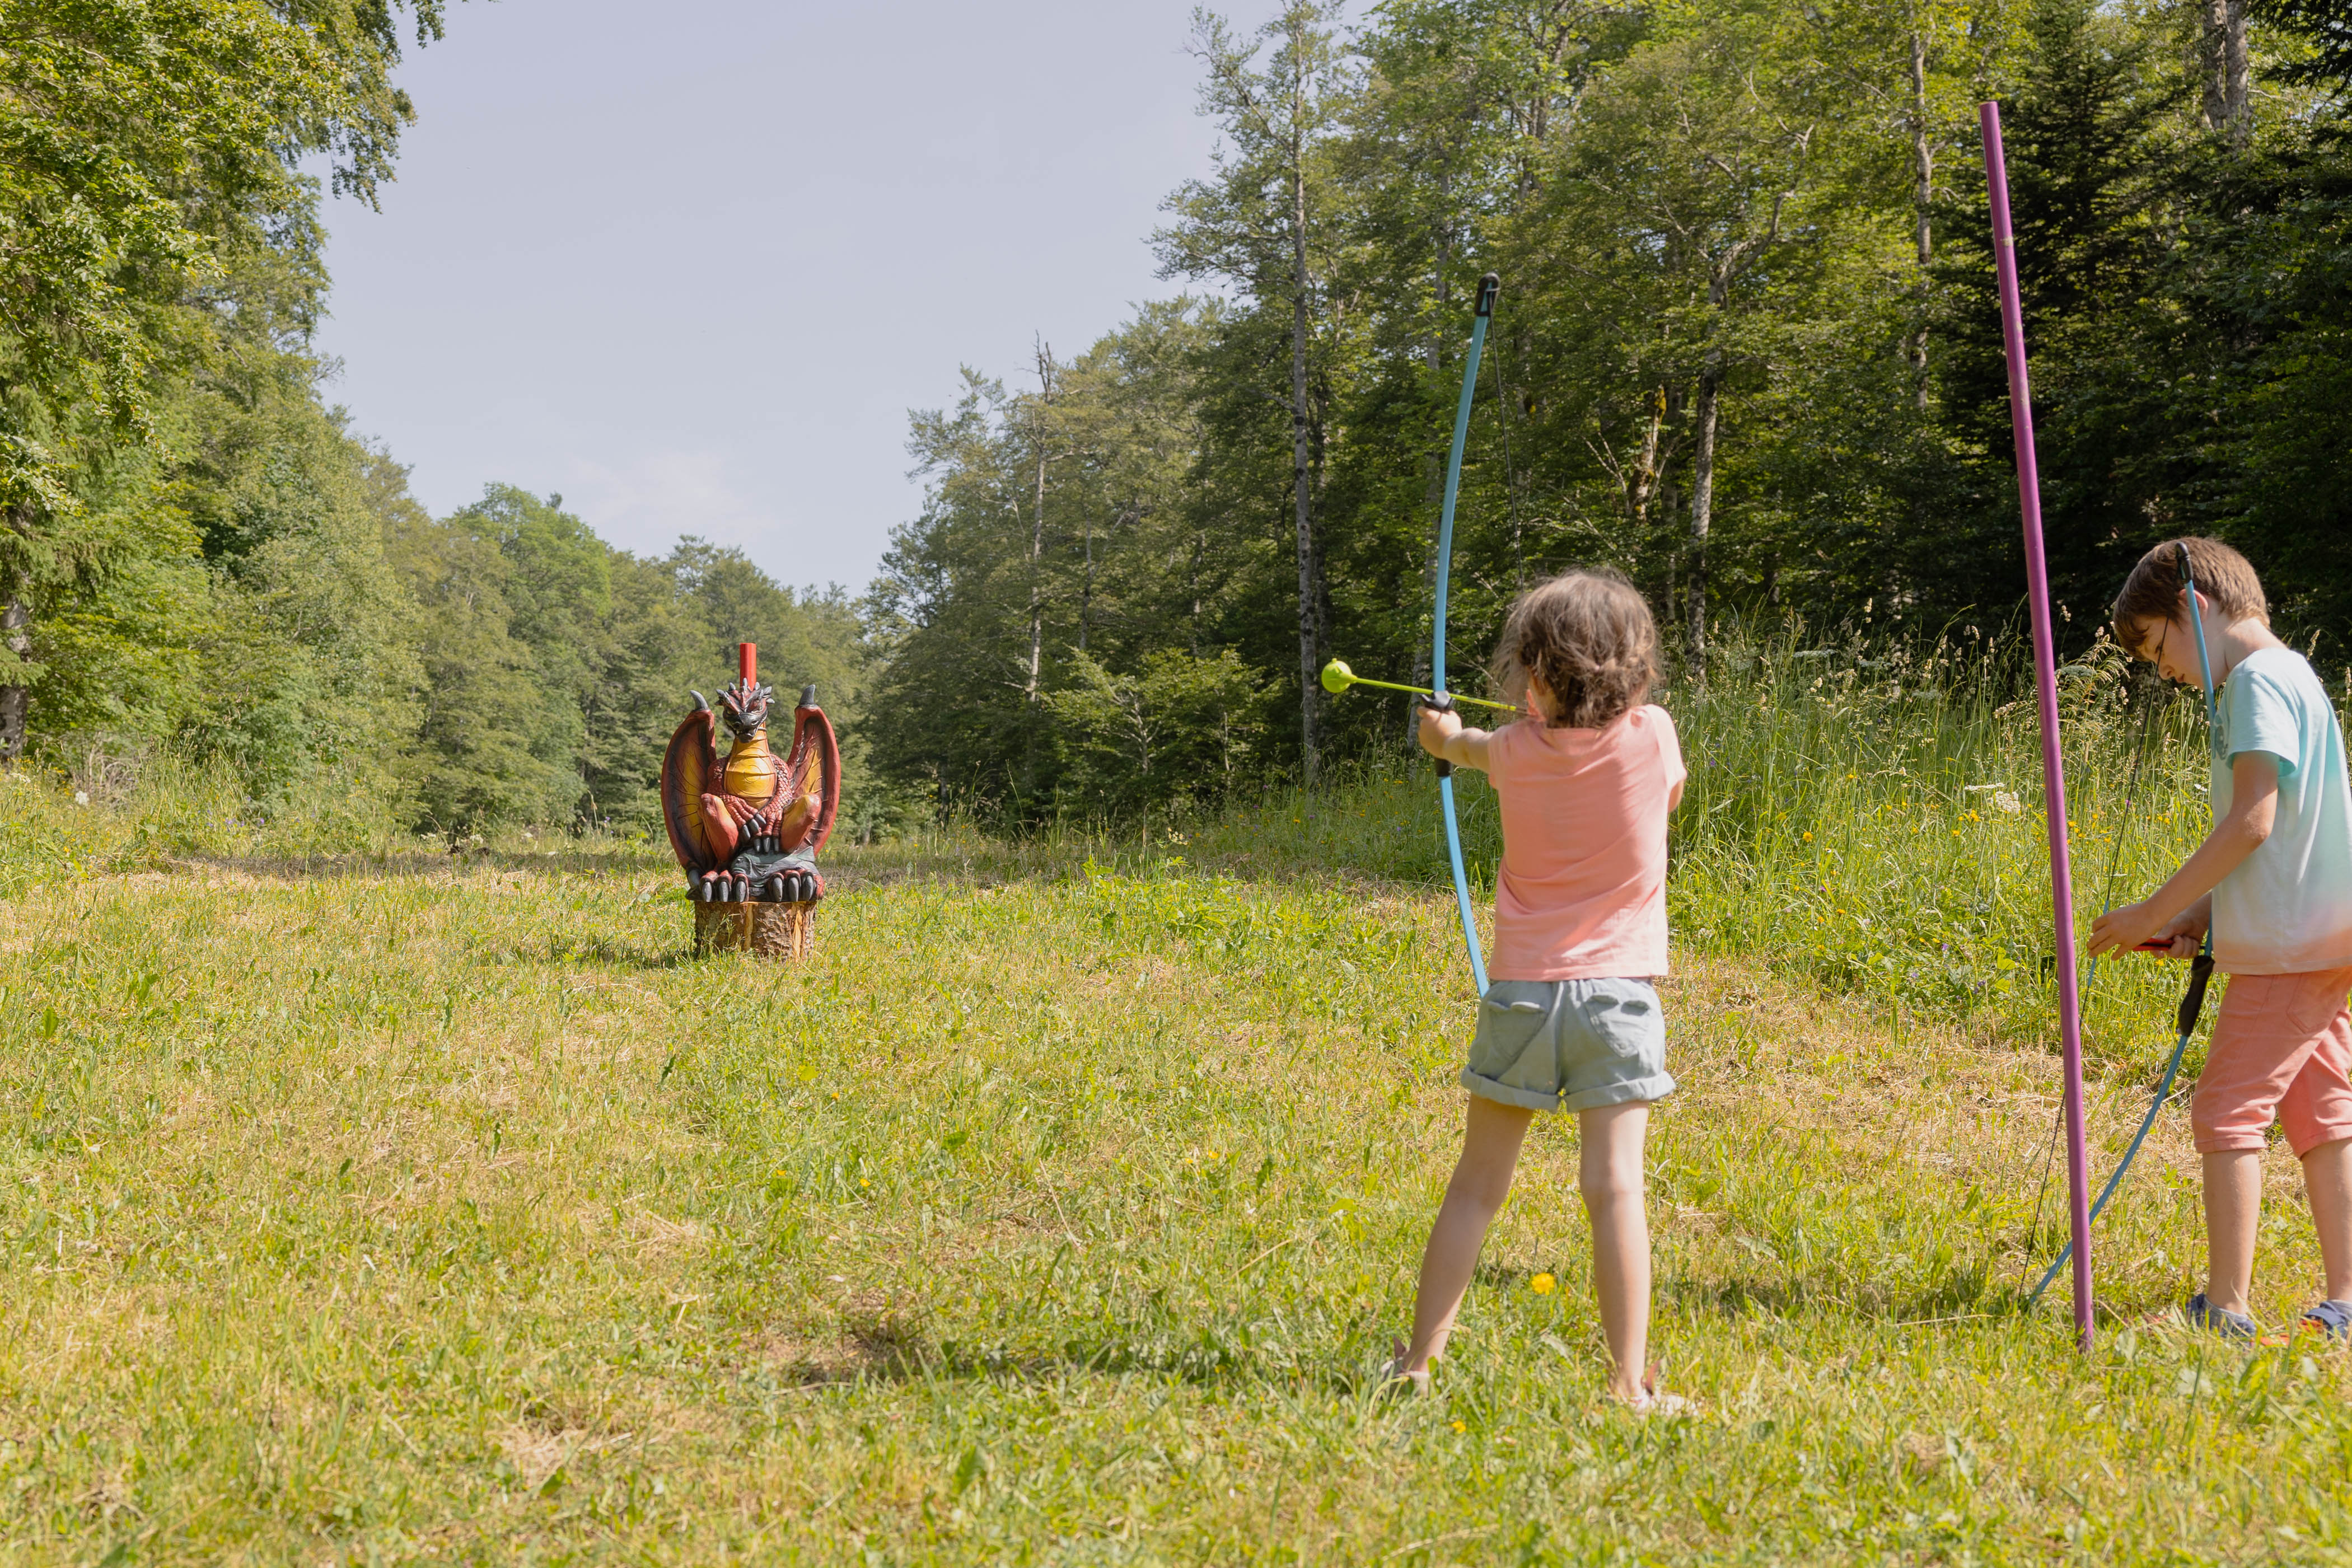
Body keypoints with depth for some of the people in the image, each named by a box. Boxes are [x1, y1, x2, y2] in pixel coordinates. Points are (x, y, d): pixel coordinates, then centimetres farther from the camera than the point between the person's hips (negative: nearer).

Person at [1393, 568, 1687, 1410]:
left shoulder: (1517, 749, 0)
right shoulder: (1652, 736, -4)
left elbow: (1470, 749, 24)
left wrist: (1447, 734, 49)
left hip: (1522, 992, 1)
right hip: (1615, 993, -1)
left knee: (1476, 1185, 8)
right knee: (1614, 1185, -3)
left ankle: (1418, 1360, 14)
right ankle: (1630, 1382, -3)